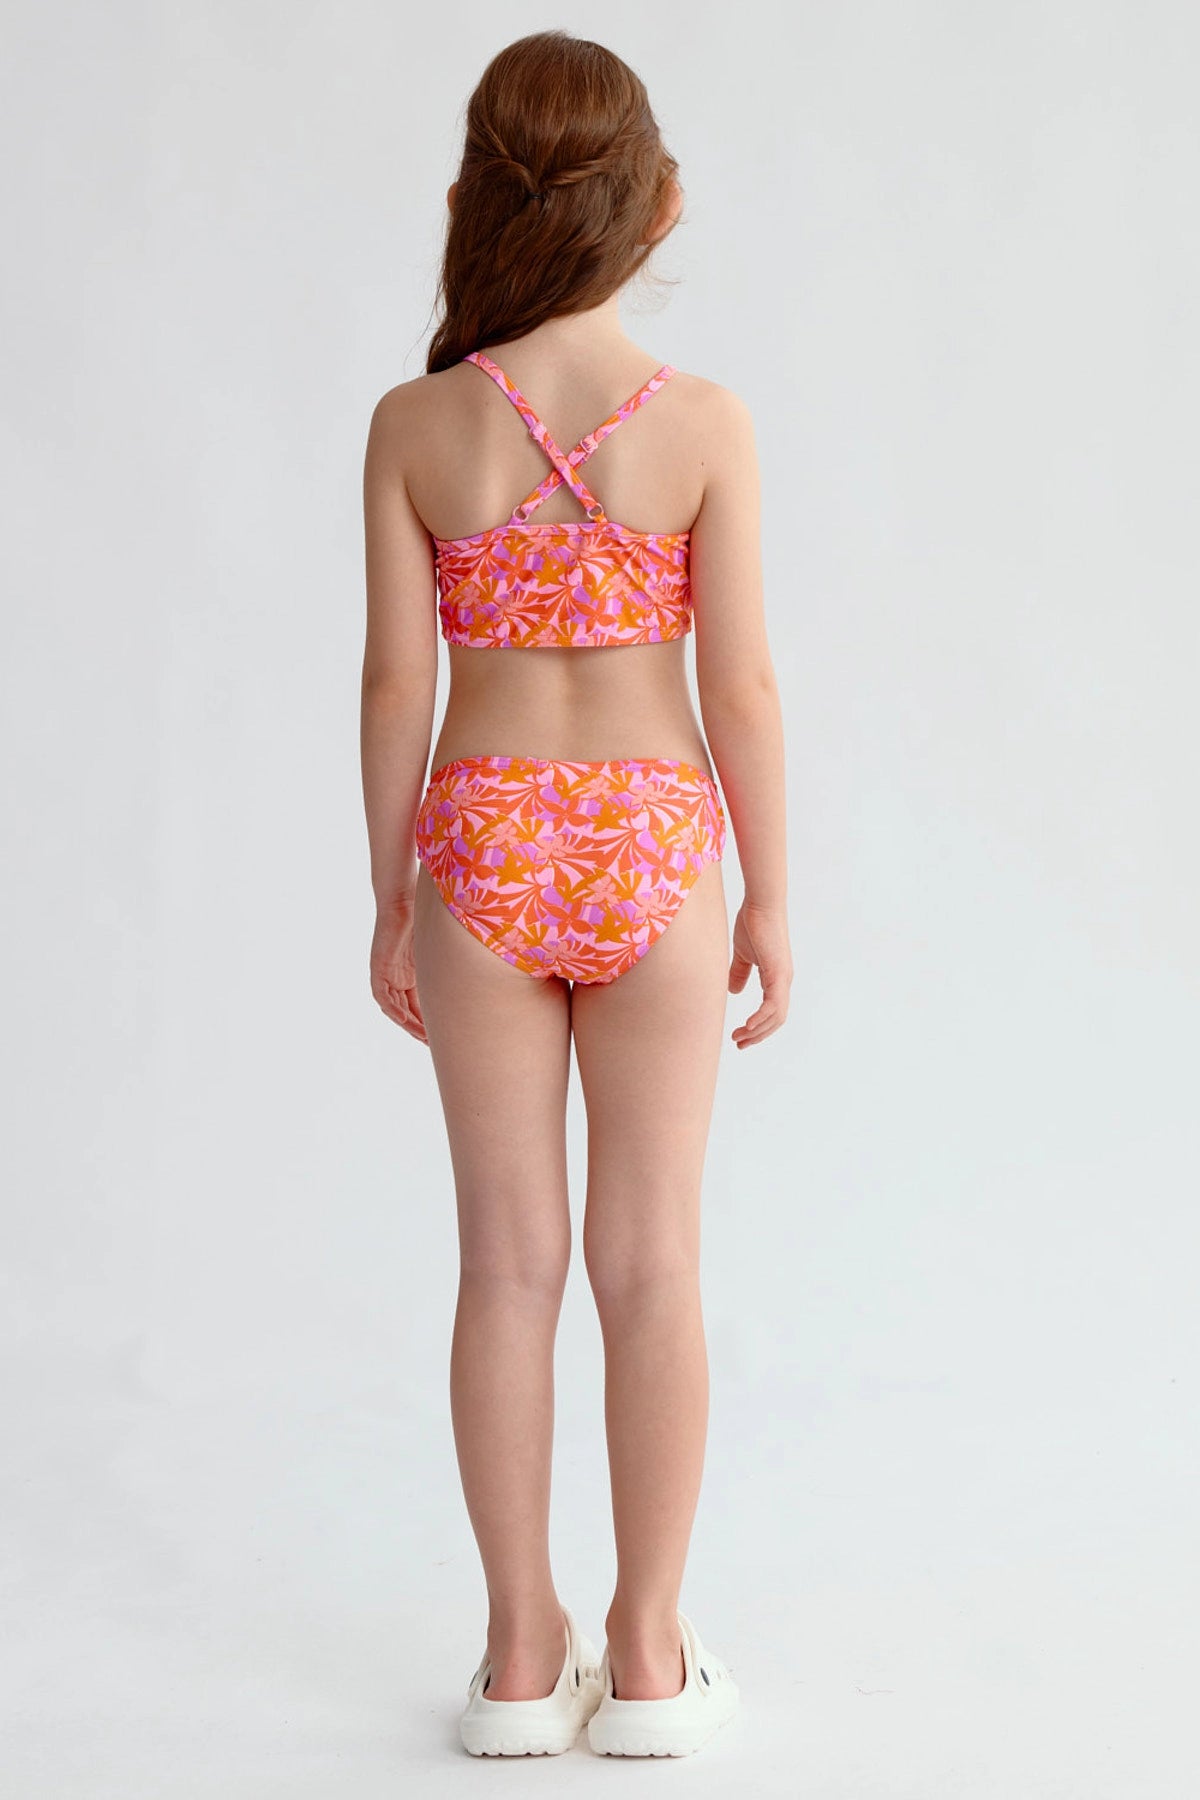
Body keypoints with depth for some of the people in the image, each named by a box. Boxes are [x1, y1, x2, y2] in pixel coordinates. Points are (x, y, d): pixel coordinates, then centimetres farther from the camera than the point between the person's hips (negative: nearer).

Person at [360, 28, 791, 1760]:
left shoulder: (415, 424, -5)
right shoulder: (705, 420, -8)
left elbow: (396, 681, -3)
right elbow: (740, 681, -7)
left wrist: (391, 901, 7)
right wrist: (770, 900, 3)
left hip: (481, 851, 1)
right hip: (652, 846, -1)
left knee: (509, 1262, 10)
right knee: (651, 1263, 9)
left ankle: (523, 1653, 20)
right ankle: (648, 1657, 19)